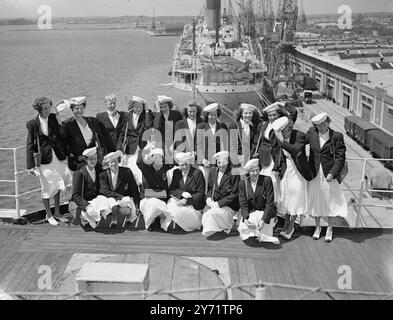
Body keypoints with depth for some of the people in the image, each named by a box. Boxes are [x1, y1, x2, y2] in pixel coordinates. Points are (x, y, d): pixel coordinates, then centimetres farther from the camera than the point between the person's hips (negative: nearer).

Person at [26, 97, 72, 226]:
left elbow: (63, 135, 3)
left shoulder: (54, 119, 0)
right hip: (44, 159, -4)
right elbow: (29, 145, -7)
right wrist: (30, 165, -10)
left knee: (57, 185, 14)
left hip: (57, 156, 4)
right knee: (47, 187, 5)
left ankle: (57, 212, 29)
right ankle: (49, 215, 21)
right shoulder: (33, 124, -9)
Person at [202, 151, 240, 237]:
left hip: (228, 206, -5)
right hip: (214, 203, 5)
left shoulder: (234, 174, -13)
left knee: (212, 213, -26)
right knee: (205, 216, -16)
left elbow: (234, 194, -13)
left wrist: (219, 203, -17)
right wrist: (209, 198, -5)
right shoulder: (213, 171, 6)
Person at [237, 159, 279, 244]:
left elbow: (270, 202, -14)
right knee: (243, 229, -22)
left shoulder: (267, 180, -11)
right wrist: (245, 219, -22)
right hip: (251, 213, 3)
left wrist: (263, 220, -24)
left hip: (265, 212, -3)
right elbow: (243, 203, -4)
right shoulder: (243, 183, 0)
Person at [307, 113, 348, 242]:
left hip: (329, 174, -2)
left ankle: (329, 229, 23)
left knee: (330, 201, 7)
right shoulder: (311, 133, 0)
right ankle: (317, 227, 28)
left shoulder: (337, 136, -8)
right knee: (316, 201, 11)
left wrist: (333, 173, -17)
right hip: (314, 173, 3)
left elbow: (340, 157, -9)